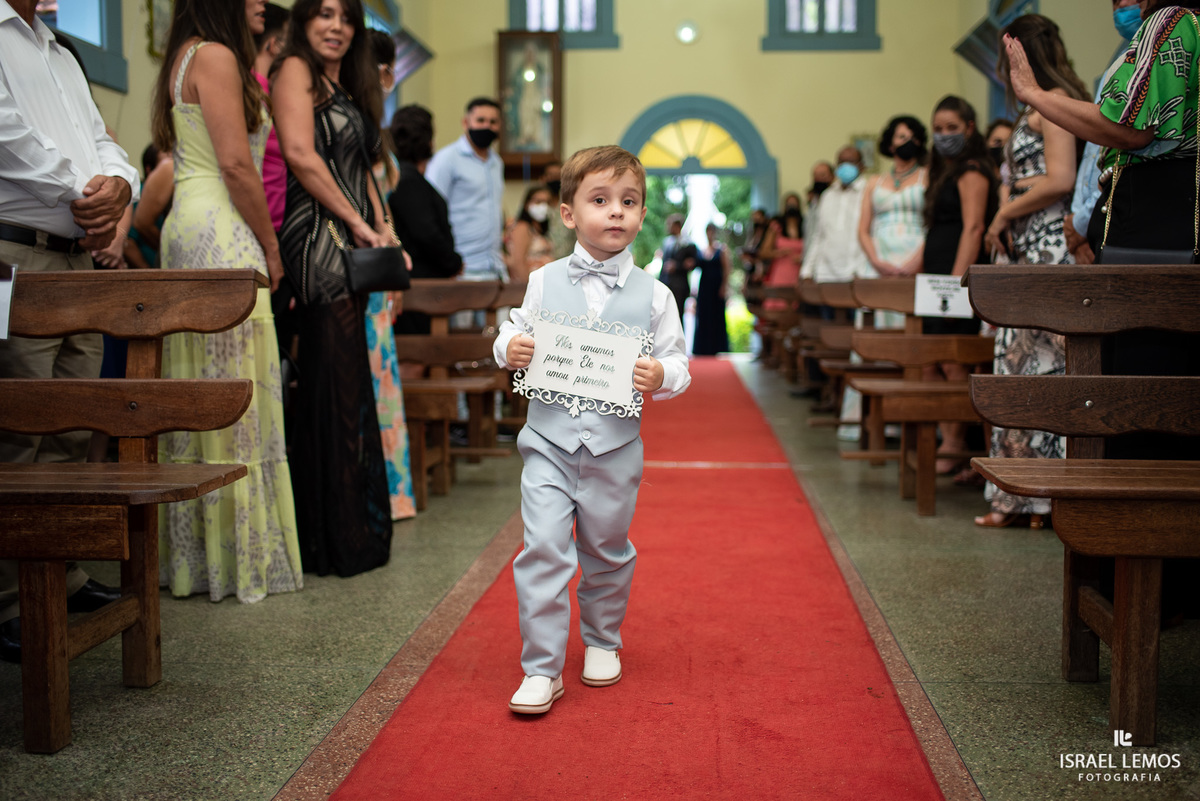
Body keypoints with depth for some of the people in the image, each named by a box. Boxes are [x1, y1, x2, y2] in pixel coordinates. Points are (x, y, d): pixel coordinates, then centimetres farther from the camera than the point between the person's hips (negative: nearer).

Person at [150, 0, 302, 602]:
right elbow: (236, 165, -14)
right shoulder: (216, 56, -8)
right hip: (222, 235, -10)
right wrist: (271, 247, -4)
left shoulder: (187, 57, 21)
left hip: (188, 227, 10)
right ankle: (239, 554, -2)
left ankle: (190, 552, 14)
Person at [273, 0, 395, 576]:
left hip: (354, 244, 9)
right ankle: (333, 541, -3)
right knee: (334, 384, -9)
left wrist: (382, 231, 10)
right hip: (318, 240, -9)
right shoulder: (295, 70, -1)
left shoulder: (349, 87, 25)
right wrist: (357, 222, -11)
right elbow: (301, 154, -14)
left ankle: (354, 532, 13)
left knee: (347, 387, 8)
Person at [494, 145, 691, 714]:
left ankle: (601, 641, 39)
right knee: (543, 549, -8)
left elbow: (678, 363, 2)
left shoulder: (653, 294, -1)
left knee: (608, 552, 15)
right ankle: (541, 670, 1)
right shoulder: (544, 282, 0)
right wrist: (510, 348, -12)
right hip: (550, 438, -1)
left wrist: (661, 375, -19)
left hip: (616, 445, 1)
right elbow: (514, 331, 10)